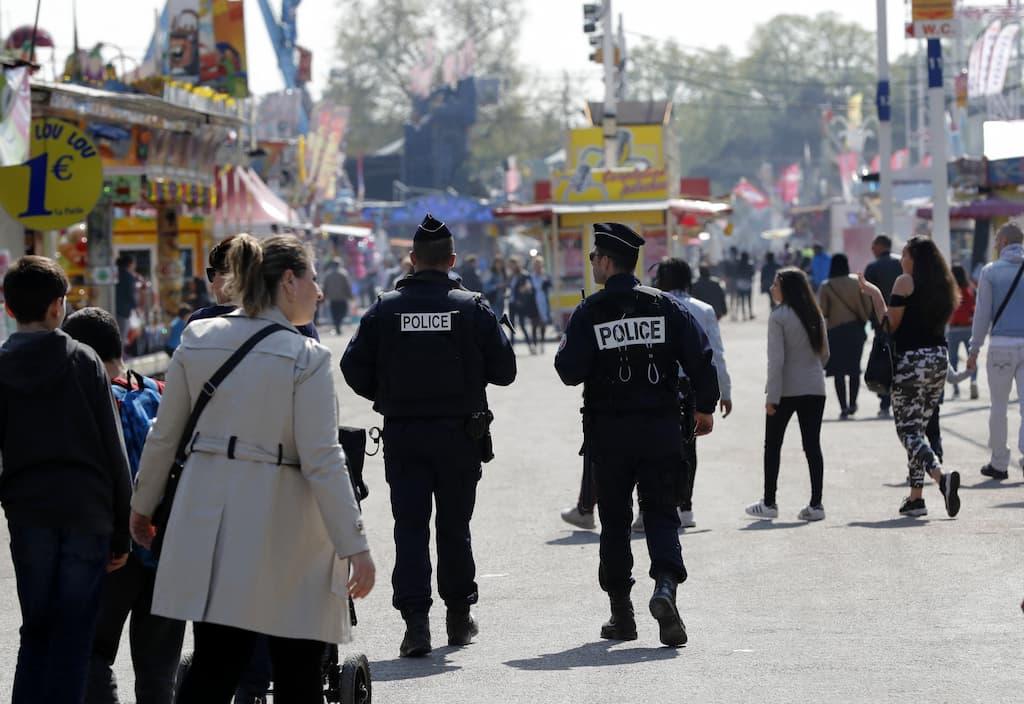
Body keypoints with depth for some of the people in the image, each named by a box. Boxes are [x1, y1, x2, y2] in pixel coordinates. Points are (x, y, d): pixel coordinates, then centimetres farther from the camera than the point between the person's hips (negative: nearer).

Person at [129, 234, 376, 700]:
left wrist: (142, 505, 24)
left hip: (207, 520, 5)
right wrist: (355, 547, -9)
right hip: (280, 527, -5)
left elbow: (164, 435, 10)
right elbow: (322, 461, -13)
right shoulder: (305, 357, -11)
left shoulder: (197, 339, 4)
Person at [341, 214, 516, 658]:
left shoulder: (385, 309, -3)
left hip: (402, 434, 0)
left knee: (410, 527, 1)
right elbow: (504, 369, -3)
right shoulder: (472, 308, -4)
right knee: (454, 526, 13)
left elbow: (355, 370, -3)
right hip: (460, 433, 0)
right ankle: (459, 616, 23)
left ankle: (416, 621, -12)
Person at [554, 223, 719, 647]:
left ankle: (621, 614, 12)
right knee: (661, 513, 6)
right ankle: (665, 584, -21)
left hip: (609, 432, -1)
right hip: (661, 429, 1)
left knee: (615, 520, 10)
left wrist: (565, 351, 12)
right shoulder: (664, 305, 0)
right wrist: (705, 406, 9)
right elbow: (700, 355, -3)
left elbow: (570, 372, -9)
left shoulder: (589, 312, -6)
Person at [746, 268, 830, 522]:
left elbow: (776, 358, -15)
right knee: (812, 445, 5)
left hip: (786, 389, -5)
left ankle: (769, 503, 10)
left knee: (773, 445, 8)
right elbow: (825, 354, 13)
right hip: (815, 389, 5)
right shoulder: (815, 315, 6)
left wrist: (772, 395, -13)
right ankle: (816, 503, 2)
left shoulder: (778, 317, -11)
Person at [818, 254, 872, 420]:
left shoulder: (826, 287, -6)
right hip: (856, 330, 3)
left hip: (835, 331, -3)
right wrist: (862, 321, 14)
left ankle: (843, 408, -4)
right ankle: (852, 404, 15)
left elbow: (823, 312, -9)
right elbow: (868, 306, 0)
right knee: (854, 368, 15)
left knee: (838, 371, 1)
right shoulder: (856, 284, 1)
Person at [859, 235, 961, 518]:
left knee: (908, 430, -5)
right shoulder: (943, 284, 12)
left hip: (912, 359, -7)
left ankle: (941, 477, -27)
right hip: (939, 357, 7)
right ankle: (915, 497, 12)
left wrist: (875, 294, 0)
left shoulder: (906, 282, -8)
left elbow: (890, 324, -10)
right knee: (918, 428, 14)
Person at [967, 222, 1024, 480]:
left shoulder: (991, 272, 0)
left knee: (998, 406, 9)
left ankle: (999, 463, 14)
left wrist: (974, 350, 3)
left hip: (1001, 345, -1)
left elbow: (982, 313, -2)